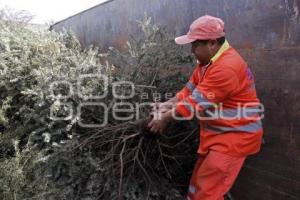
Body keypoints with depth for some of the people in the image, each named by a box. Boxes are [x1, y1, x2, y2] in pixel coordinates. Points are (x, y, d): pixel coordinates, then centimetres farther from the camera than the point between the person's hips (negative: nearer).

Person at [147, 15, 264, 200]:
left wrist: (165, 118, -14)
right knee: (199, 182, 18)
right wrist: (167, 105, -7)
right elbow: (190, 89, 6)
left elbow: (196, 102, -25)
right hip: (218, 133, 9)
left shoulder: (227, 67, -26)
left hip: (235, 136, -9)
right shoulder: (209, 60, 7)